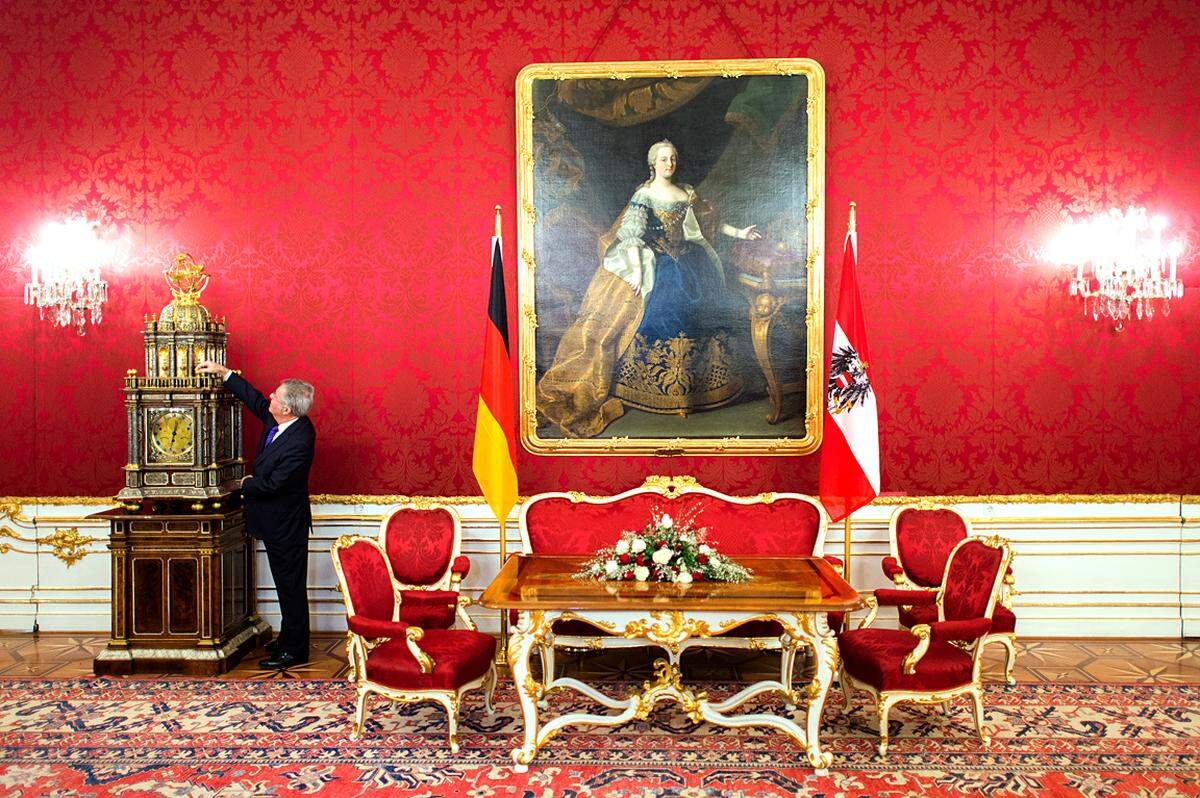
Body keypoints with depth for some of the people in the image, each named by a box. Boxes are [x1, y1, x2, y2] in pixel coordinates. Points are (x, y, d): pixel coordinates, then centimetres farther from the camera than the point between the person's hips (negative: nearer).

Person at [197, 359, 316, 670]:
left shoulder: (299, 441, -29)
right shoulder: (275, 419, -2)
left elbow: (273, 484, -27)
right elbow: (254, 399, 16)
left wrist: (247, 484, -8)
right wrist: (223, 371, 15)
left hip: (286, 525, -9)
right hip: (276, 520, 9)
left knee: (291, 586, 2)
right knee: (285, 585, 20)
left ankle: (295, 650, 13)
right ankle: (288, 638, 34)